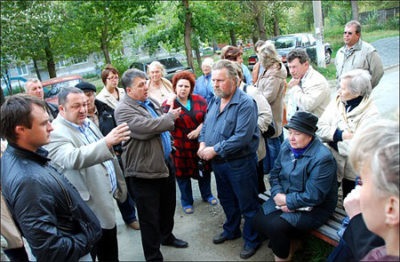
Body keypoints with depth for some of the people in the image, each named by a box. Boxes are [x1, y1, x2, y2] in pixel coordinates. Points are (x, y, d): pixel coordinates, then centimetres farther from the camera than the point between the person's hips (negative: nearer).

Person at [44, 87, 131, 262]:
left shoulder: (87, 123, 6)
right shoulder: (56, 133, -21)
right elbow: (74, 158, -41)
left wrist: (117, 185, 22)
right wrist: (107, 141, -53)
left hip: (106, 201, 8)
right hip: (90, 210, -8)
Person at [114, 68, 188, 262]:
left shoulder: (150, 101, 8)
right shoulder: (123, 110, -17)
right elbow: (146, 128, -30)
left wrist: (169, 147, 22)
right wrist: (170, 117, -15)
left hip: (165, 164, 8)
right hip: (145, 171, -8)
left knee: (168, 206, 24)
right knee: (150, 217, 6)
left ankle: (167, 235, 48)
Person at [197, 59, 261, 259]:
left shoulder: (245, 104, -20)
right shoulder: (214, 101, 7)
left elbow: (242, 137, -28)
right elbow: (205, 126, 15)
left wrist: (215, 150, -23)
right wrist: (203, 143, -5)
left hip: (240, 163, -8)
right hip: (218, 162, 8)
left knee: (247, 204, 9)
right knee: (226, 200, 24)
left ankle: (251, 240, 28)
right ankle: (231, 230, 46)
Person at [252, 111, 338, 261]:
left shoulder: (322, 158, -24)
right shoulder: (287, 146, 0)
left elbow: (313, 196, -25)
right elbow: (275, 173, 5)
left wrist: (288, 201, -17)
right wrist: (278, 195, -12)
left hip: (312, 208, -7)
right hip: (285, 198, 7)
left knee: (275, 227, -24)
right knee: (258, 221, -9)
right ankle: (287, 243, 18)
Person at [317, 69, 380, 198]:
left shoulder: (371, 114, -19)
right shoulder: (337, 102, -3)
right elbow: (320, 128, -6)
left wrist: (333, 136, -15)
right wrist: (341, 135, -22)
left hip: (353, 172, -4)